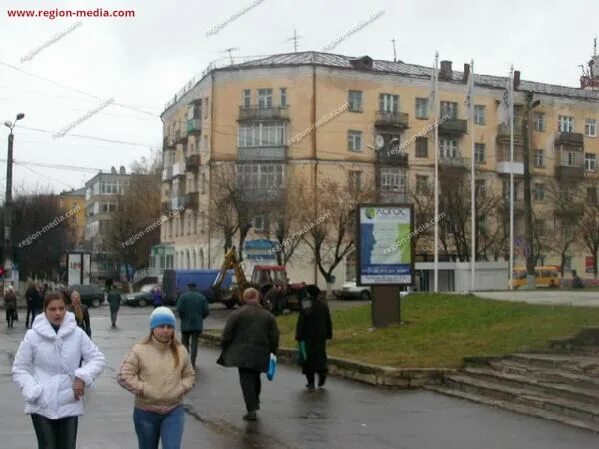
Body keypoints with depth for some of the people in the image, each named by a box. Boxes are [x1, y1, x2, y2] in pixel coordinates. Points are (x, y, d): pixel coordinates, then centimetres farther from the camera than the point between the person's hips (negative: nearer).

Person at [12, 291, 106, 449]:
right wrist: (32, 393, -14)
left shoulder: (77, 334, -4)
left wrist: (82, 376, -15)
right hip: (41, 406, -1)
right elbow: (19, 369, -1)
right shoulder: (33, 336, -7)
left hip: (69, 405, 1)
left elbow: (98, 359, 2)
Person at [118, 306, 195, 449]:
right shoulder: (139, 350, -10)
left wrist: (179, 390, -8)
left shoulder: (180, 351, 2)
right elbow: (124, 376, -14)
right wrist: (145, 390, -19)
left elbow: (189, 376, 11)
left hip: (174, 411, 1)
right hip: (146, 412, -1)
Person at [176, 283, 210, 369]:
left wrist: (183, 318, 3)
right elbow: (206, 311, -3)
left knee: (185, 342, 12)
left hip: (186, 324, -1)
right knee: (194, 343, 6)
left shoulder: (183, 296, -5)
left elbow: (179, 309, -14)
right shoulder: (202, 297, 1)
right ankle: (192, 363, 1)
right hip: (198, 324, 2)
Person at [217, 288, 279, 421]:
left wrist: (225, 348, 9)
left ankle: (251, 409, -12)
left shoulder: (237, 314, -3)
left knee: (246, 380, -4)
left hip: (243, 353, -4)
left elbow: (227, 334, -4)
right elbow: (274, 337, 7)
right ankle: (255, 402, 31)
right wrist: (273, 352, 16)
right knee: (255, 378, 23)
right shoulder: (268, 315, 9)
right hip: (261, 354, 4)